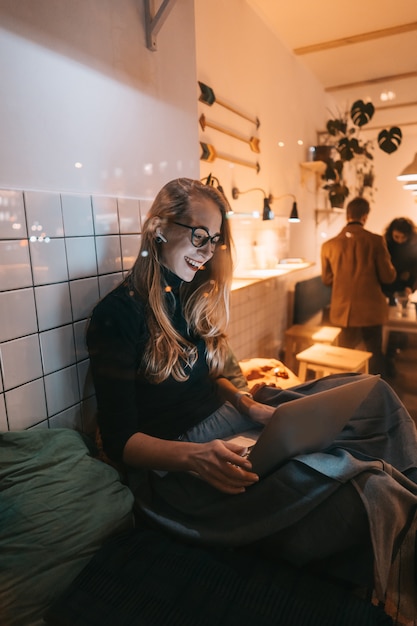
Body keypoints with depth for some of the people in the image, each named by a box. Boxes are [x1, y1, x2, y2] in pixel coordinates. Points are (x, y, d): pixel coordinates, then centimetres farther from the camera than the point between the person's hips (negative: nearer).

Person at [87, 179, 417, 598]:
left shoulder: (197, 296, 10)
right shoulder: (118, 314, -13)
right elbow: (119, 440, -13)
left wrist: (250, 406, -3)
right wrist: (193, 456, -30)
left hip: (226, 420, 8)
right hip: (171, 463, -7)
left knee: (372, 392, -6)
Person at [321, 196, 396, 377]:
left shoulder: (329, 245, -4)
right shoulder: (375, 241, -11)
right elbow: (388, 276, -7)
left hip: (344, 310, 2)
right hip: (371, 309, -2)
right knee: (375, 353, 15)